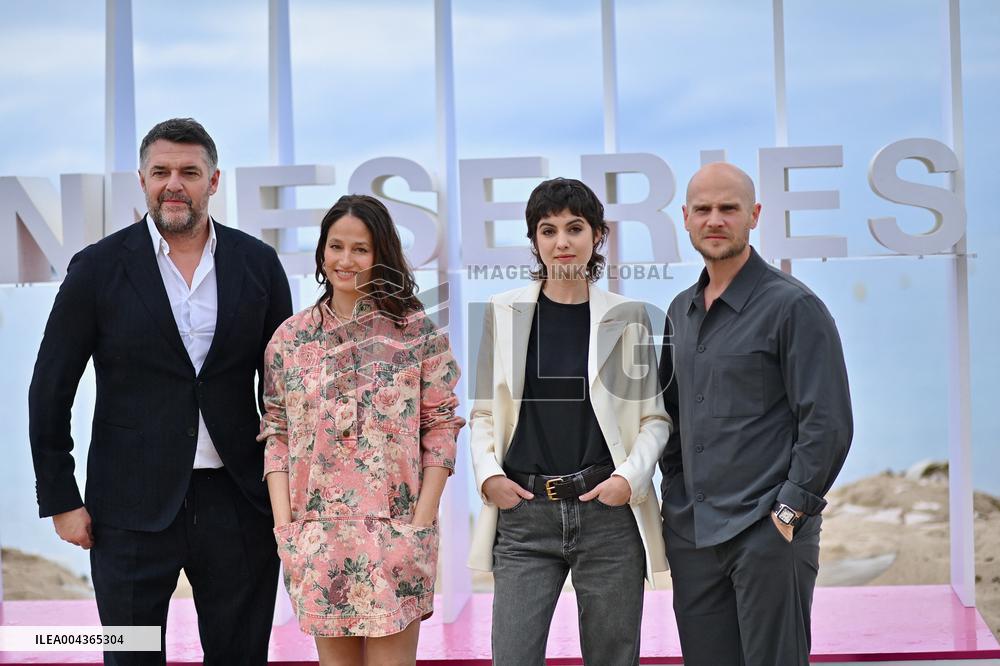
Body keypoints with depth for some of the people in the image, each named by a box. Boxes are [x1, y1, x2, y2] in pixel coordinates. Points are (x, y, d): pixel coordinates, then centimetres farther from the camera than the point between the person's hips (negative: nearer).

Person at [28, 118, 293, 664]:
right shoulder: (98, 268, -3)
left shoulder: (257, 264, 3)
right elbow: (50, 390, 0)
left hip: (237, 502, 2)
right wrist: (60, 498, -2)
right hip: (133, 510, -2)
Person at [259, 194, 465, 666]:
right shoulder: (290, 338, 7)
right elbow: (278, 436, 8)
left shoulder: (416, 330, 0)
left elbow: (441, 427, -1)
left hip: (395, 534, -2)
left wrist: (422, 522, -8)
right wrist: (284, 525, -1)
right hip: (317, 535, 2)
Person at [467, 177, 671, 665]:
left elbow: (655, 415, 7)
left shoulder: (627, 316, 3)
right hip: (524, 512, 0)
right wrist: (488, 474, -4)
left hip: (607, 510, 0)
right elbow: (483, 411, 11)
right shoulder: (504, 312, 5)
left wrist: (631, 476, -8)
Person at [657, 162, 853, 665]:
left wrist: (788, 511, -15)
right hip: (690, 530, 6)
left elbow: (828, 424, -11)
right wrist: (673, 494, 13)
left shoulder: (794, 306, -7)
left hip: (769, 531, -6)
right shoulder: (681, 311, 14)